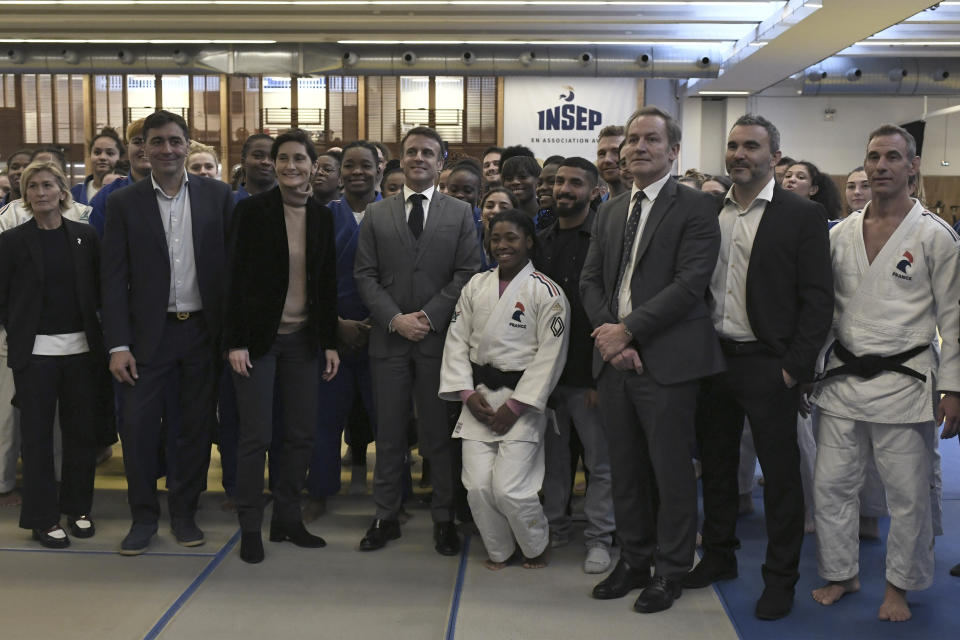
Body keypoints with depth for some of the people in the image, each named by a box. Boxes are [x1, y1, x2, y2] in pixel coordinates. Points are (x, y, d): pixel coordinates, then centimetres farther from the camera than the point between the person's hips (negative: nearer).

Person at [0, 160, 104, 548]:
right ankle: (43, 518, 13)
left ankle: (77, 508, 23)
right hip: (35, 352, -2)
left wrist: (94, 332, 1)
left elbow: (98, 289, 9)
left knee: (82, 431, 8)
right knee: (37, 436, 4)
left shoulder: (85, 237, 6)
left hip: (80, 348, 2)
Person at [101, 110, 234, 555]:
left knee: (198, 427, 9)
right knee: (137, 427, -1)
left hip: (204, 331, 1)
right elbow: (114, 277, -1)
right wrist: (118, 345, -7)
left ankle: (185, 512, 25)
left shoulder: (217, 196, 2)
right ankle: (144, 516, 17)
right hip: (148, 334, 0)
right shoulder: (123, 203, 1)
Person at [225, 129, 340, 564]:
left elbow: (328, 284, 11)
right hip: (259, 338, -4)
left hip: (303, 339, 4)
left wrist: (330, 343, 8)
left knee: (301, 434, 7)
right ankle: (250, 528, 13)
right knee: (255, 437, 0)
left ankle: (287, 519, 21)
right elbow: (236, 278, -7)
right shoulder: (252, 210, -5)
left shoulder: (322, 217, 8)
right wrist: (234, 342, -12)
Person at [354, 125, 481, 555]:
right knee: (389, 434, 7)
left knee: (440, 434, 5)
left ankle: (443, 519, 15)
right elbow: (364, 275, 4)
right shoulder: (376, 214, 10)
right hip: (389, 340, 1)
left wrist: (430, 317, -11)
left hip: (439, 338, -1)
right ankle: (386, 516, 17)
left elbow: (467, 273, -1)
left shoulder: (460, 214, 6)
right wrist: (396, 319, -9)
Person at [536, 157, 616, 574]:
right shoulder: (541, 242, 11)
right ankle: (555, 527, 28)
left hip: (588, 372, -5)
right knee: (552, 454, 14)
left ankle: (598, 537, 17)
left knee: (600, 458, 4)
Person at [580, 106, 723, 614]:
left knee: (671, 470, 4)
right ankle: (633, 561, 29)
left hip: (666, 361, -6)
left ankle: (670, 571, 20)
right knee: (624, 468, 14)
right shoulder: (610, 211, 16)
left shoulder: (695, 207, -4)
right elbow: (590, 280, 11)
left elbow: (690, 284, -14)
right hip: (615, 358, 6)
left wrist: (628, 330, -16)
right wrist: (608, 335, -6)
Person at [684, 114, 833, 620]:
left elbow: (818, 299, -8)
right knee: (715, 465, 16)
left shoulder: (801, 215, -5)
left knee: (780, 474, 5)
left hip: (768, 365, -5)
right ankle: (718, 556, 33)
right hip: (712, 359, 5)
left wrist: (795, 366, -13)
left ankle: (780, 578, 19)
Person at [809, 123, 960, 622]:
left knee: (908, 496, 4)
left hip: (904, 382, -3)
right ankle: (840, 572, 26)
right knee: (831, 486, 8)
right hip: (843, 378, 4)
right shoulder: (840, 234, 7)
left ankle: (899, 585, 23)